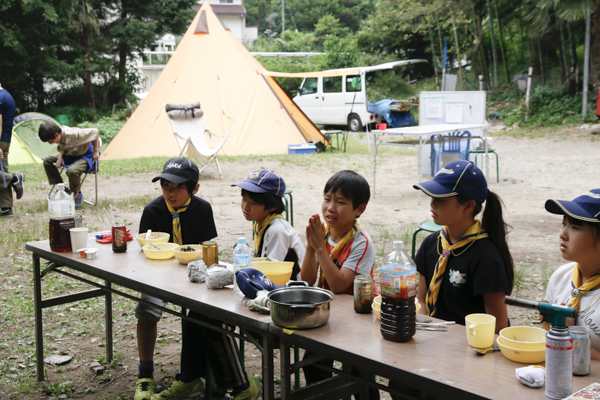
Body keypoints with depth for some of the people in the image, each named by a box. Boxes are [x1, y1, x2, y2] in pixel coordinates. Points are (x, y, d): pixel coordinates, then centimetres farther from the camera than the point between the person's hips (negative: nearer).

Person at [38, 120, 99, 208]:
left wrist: (96, 152, -21)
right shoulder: (60, 137, -11)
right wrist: (60, 156, -12)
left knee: (72, 170, -37)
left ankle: (77, 195, -8)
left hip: (86, 156, -8)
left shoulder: (73, 134, -34)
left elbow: (95, 131, -28)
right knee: (47, 160, -1)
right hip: (71, 155, 9)